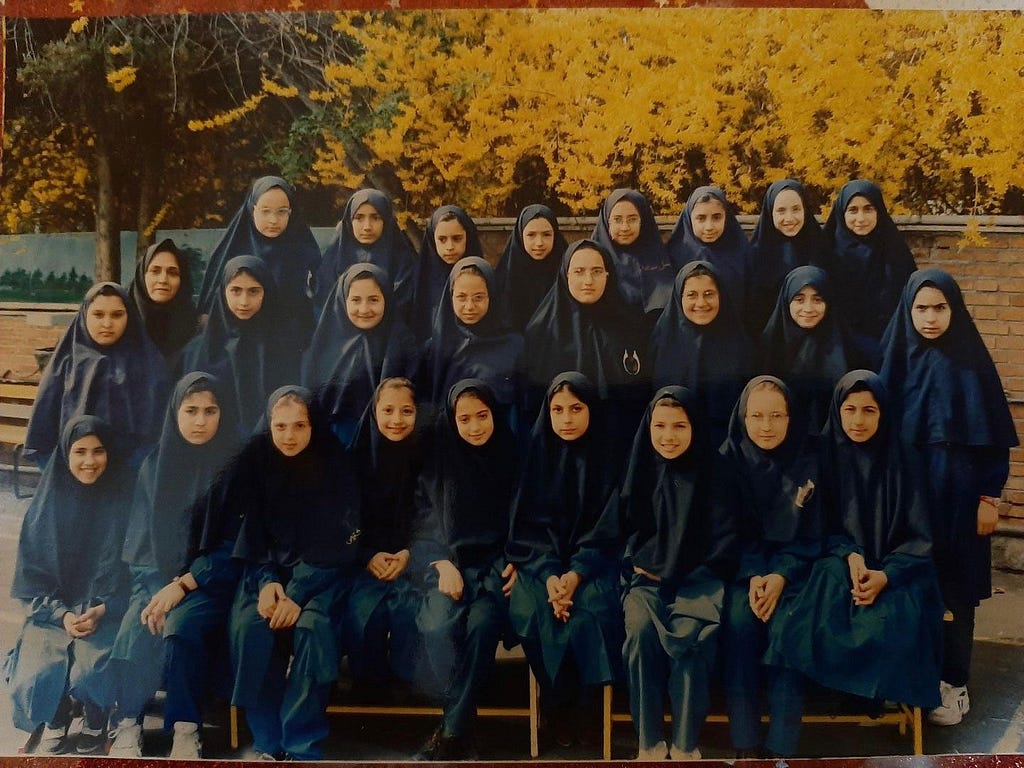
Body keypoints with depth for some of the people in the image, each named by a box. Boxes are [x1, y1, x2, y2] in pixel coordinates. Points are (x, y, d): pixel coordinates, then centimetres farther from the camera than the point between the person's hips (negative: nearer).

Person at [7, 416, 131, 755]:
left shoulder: (122, 503, -4)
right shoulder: (45, 506, 0)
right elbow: (32, 574, 2)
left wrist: (101, 610, -16)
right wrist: (62, 615, -14)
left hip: (106, 611, -2)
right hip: (52, 611, 2)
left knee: (93, 670, -27)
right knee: (36, 674, -23)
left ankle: (95, 725, 3)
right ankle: (55, 724, 7)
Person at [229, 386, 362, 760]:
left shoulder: (334, 461, -11)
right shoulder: (255, 457, -3)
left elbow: (335, 538, -14)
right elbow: (250, 528, -1)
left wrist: (297, 594, -23)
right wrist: (266, 582, -17)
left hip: (323, 568, -2)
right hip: (269, 564, 3)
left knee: (312, 625, -30)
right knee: (248, 625, -25)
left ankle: (303, 747, -19)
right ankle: (266, 741, -12)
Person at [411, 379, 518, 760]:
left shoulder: (510, 453, 6)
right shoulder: (438, 455, 5)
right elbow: (425, 517, 3)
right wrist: (443, 564, -13)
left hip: (495, 561, 0)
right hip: (448, 560, 0)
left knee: (483, 621, -32)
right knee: (439, 623, -32)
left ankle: (452, 732, -21)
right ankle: (464, 729, -21)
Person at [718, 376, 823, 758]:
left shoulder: (808, 459, -4)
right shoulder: (729, 458, -3)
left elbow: (811, 534, -4)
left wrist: (780, 576, -19)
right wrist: (752, 576, -18)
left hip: (792, 565, 0)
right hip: (744, 564, 1)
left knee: (785, 625, -29)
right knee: (739, 618, -29)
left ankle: (782, 748, -22)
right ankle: (744, 746, -22)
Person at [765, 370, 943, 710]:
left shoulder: (902, 462, -1)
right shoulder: (826, 456, 1)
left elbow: (918, 537, -1)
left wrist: (886, 576, -18)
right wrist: (850, 555, -15)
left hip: (894, 567, -1)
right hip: (840, 560, 1)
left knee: (891, 627, -32)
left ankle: (891, 694, -4)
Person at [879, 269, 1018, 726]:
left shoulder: (970, 360, -4)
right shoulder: (896, 358, 2)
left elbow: (995, 434, -2)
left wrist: (989, 498, -5)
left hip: (957, 491, -2)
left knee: (954, 588, 4)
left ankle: (953, 683, 16)